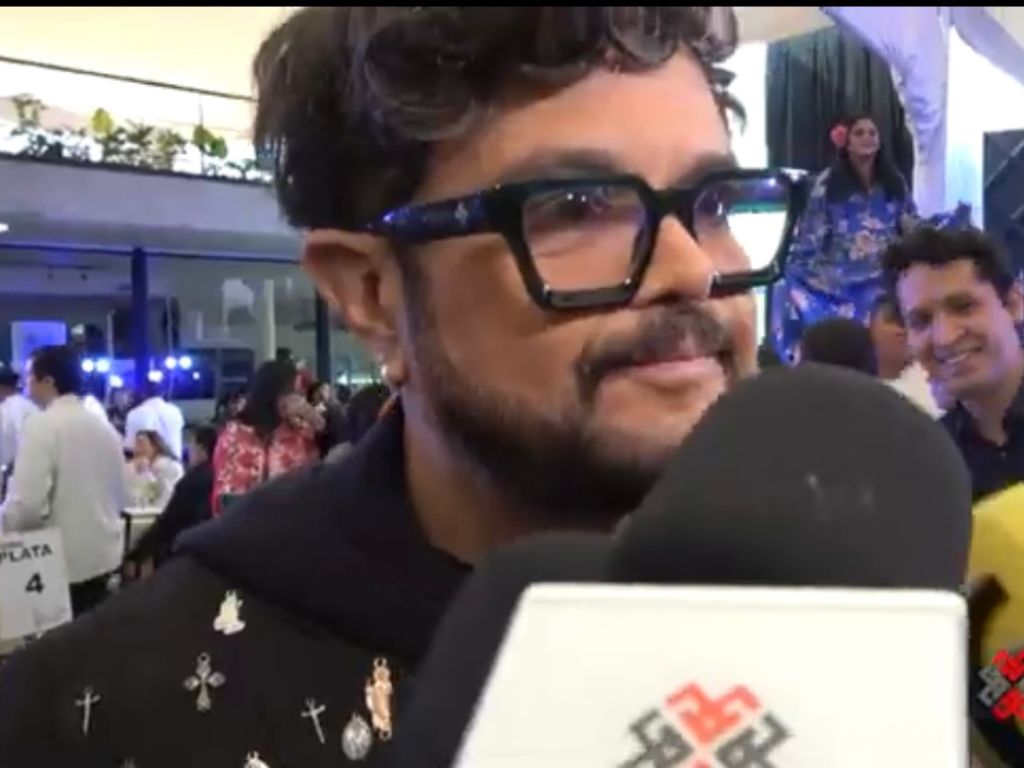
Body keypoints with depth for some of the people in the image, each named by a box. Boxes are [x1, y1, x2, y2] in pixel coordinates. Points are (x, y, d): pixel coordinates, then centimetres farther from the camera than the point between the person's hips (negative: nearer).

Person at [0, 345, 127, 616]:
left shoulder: (42, 425, -13)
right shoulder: (104, 427, 9)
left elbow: (27, 504, -20)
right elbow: (121, 496, 14)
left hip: (63, 561, -7)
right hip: (103, 555, 7)